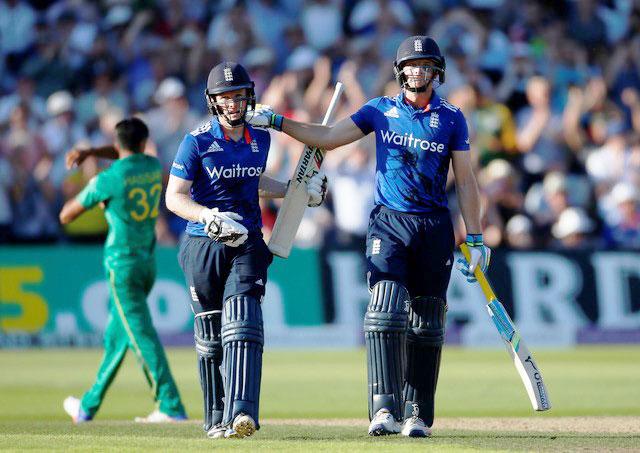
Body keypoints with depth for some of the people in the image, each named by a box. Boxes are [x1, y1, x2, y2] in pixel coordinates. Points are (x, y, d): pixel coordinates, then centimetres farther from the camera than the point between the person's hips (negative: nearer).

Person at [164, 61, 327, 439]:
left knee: (242, 323, -17)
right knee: (211, 336, 4)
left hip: (247, 244, 2)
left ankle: (242, 413, -29)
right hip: (204, 246, -2)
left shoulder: (261, 139, 9)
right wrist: (211, 217, -27)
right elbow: (174, 197, -11)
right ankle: (217, 420, 16)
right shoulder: (197, 142, -6)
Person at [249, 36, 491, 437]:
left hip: (435, 227, 1)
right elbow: (329, 137, 7)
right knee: (386, 311, -16)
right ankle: (385, 409, -22)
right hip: (389, 223, -1)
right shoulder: (382, 110, 8)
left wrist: (476, 239, 2)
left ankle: (417, 414, 10)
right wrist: (276, 122, -2)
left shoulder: (451, 118, 6)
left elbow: (466, 181, 6)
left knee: (426, 324, 3)